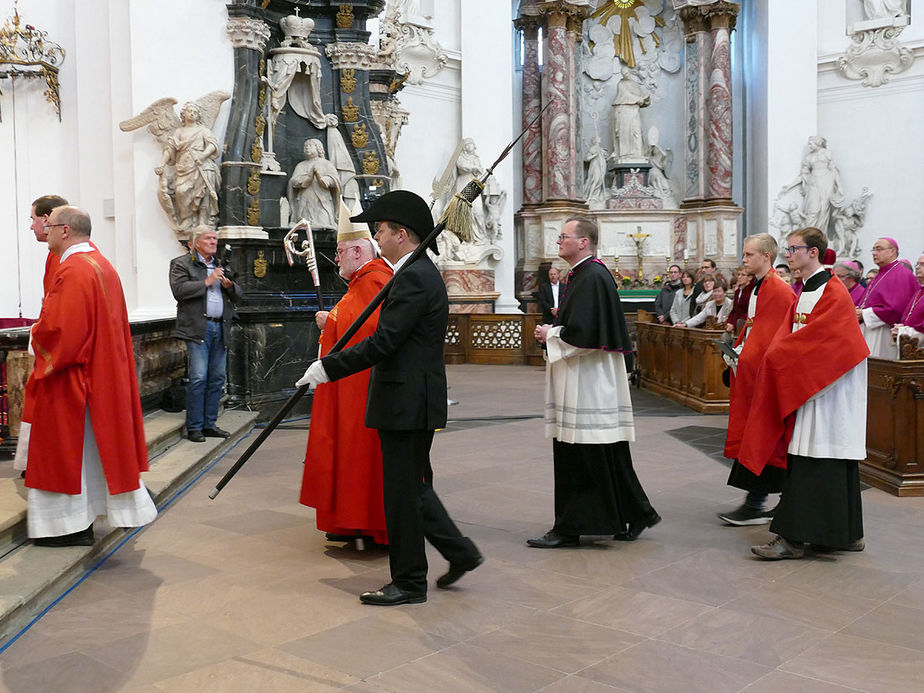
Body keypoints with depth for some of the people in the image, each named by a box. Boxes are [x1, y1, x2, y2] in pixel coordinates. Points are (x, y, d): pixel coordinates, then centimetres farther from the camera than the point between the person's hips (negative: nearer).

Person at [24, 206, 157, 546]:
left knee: (69, 446, 1)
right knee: (101, 440, 16)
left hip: (71, 377, -9)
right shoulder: (102, 264, 11)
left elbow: (59, 330, -25)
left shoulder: (72, 272, -19)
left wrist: (36, 332, -5)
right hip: (106, 372, 9)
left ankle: (72, 524, 9)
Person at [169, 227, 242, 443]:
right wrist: (206, 282, -14)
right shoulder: (181, 264, 3)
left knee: (217, 378, 7)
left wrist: (229, 285, -2)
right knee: (198, 378, -10)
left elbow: (238, 295, 20)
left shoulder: (220, 266, 22)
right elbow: (179, 290, -13)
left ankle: (209, 424, 15)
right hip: (198, 328, -6)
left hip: (220, 328, 6)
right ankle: (194, 428, -2)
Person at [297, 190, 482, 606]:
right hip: (412, 401, 10)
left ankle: (409, 582, 12)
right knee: (412, 486, 18)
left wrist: (328, 367, -19)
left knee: (403, 490, 0)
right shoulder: (421, 272, 15)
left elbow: (383, 342, -23)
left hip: (407, 402, -10)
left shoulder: (414, 278, -18)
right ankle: (459, 551, 25)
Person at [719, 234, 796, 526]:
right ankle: (757, 501, 19)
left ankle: (756, 504, 1)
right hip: (749, 370, 9)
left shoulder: (780, 291, -15)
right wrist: (738, 350, 7)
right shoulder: (756, 288, 15)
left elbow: (774, 339, -20)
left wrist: (744, 355, -17)